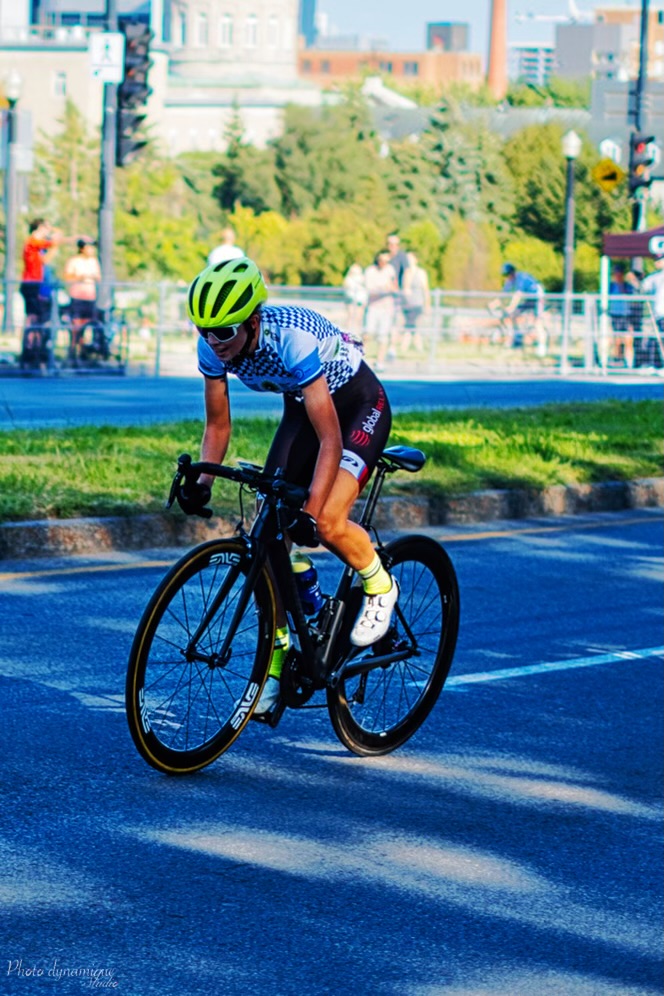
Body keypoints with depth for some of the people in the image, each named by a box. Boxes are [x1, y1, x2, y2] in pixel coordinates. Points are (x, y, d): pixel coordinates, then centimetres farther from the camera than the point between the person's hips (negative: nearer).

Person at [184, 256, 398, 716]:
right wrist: (201, 483, -20)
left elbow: (330, 439, -38)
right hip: (302, 406, 7)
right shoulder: (213, 346, -19)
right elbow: (218, 424, -4)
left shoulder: (292, 338, -38)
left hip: (359, 406, -6)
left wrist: (310, 511, -45)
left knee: (328, 524, -27)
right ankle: (277, 656, 6)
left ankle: (380, 586, 4)